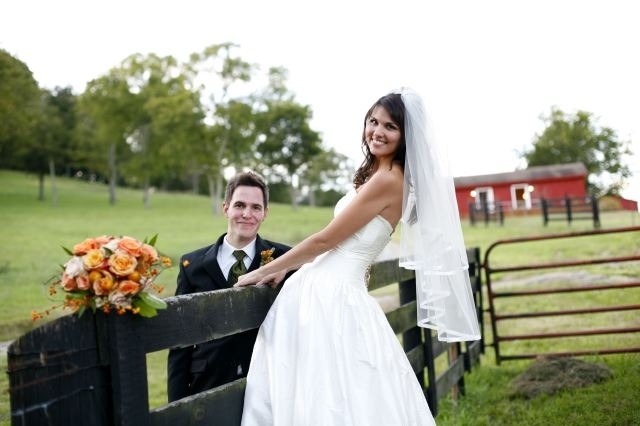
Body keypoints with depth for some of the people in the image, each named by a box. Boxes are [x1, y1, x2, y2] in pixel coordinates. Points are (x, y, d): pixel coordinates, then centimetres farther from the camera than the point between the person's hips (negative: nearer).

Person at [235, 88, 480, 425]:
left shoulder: (387, 179, -12)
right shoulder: (376, 175, 17)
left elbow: (326, 239, -11)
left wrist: (265, 271, -2)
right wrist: (285, 268, 19)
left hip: (333, 297, -9)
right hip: (325, 294, 9)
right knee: (329, 397, 11)